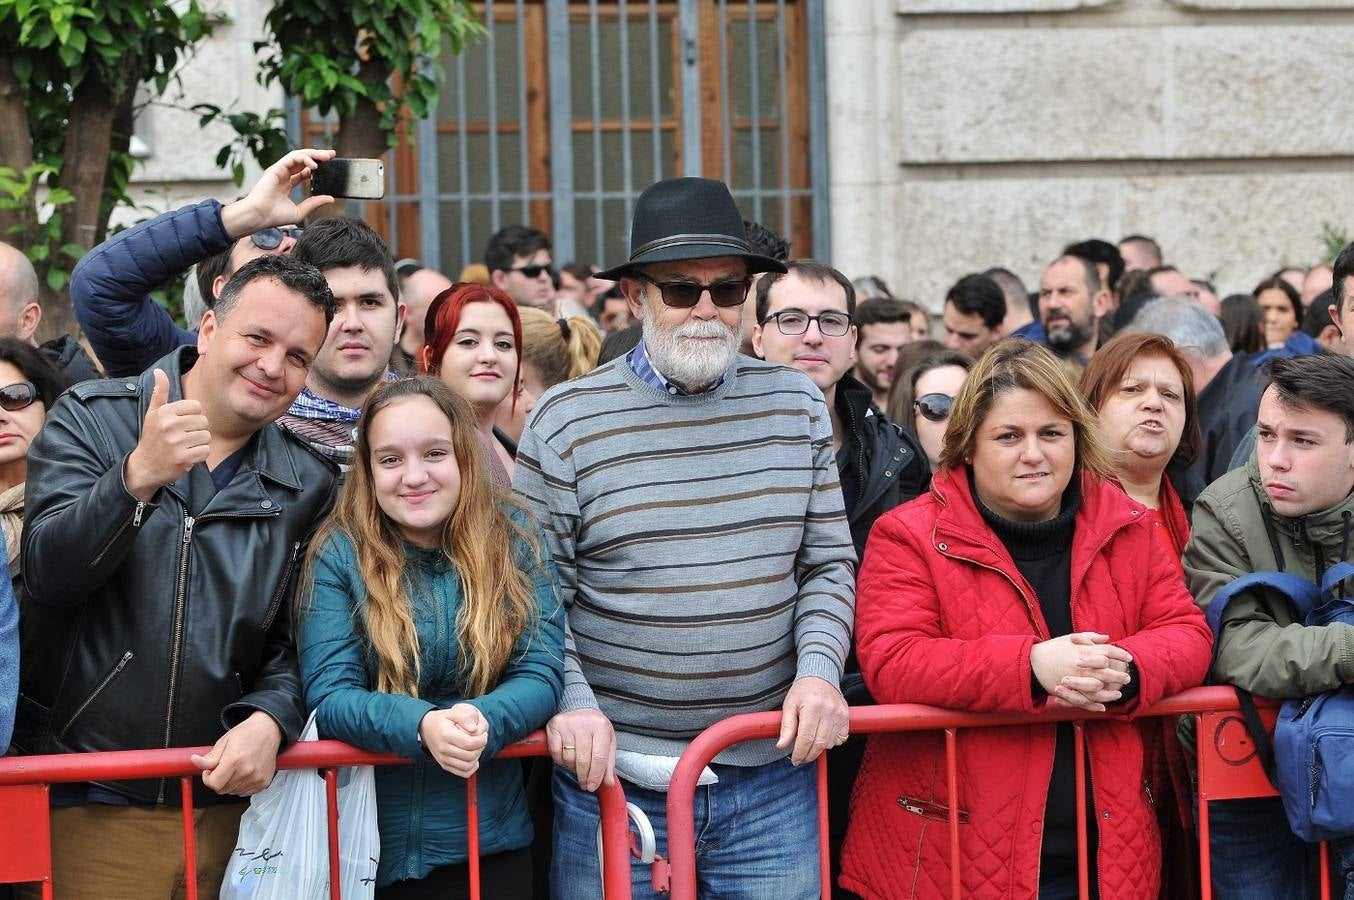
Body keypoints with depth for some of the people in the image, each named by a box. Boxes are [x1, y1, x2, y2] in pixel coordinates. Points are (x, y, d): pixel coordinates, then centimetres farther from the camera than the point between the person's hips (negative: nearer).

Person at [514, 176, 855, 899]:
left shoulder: (796, 407, 7)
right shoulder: (566, 420, -2)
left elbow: (828, 564, 10)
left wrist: (818, 669, -6)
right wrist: (572, 702, -14)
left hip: (772, 775, 2)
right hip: (614, 778, -2)